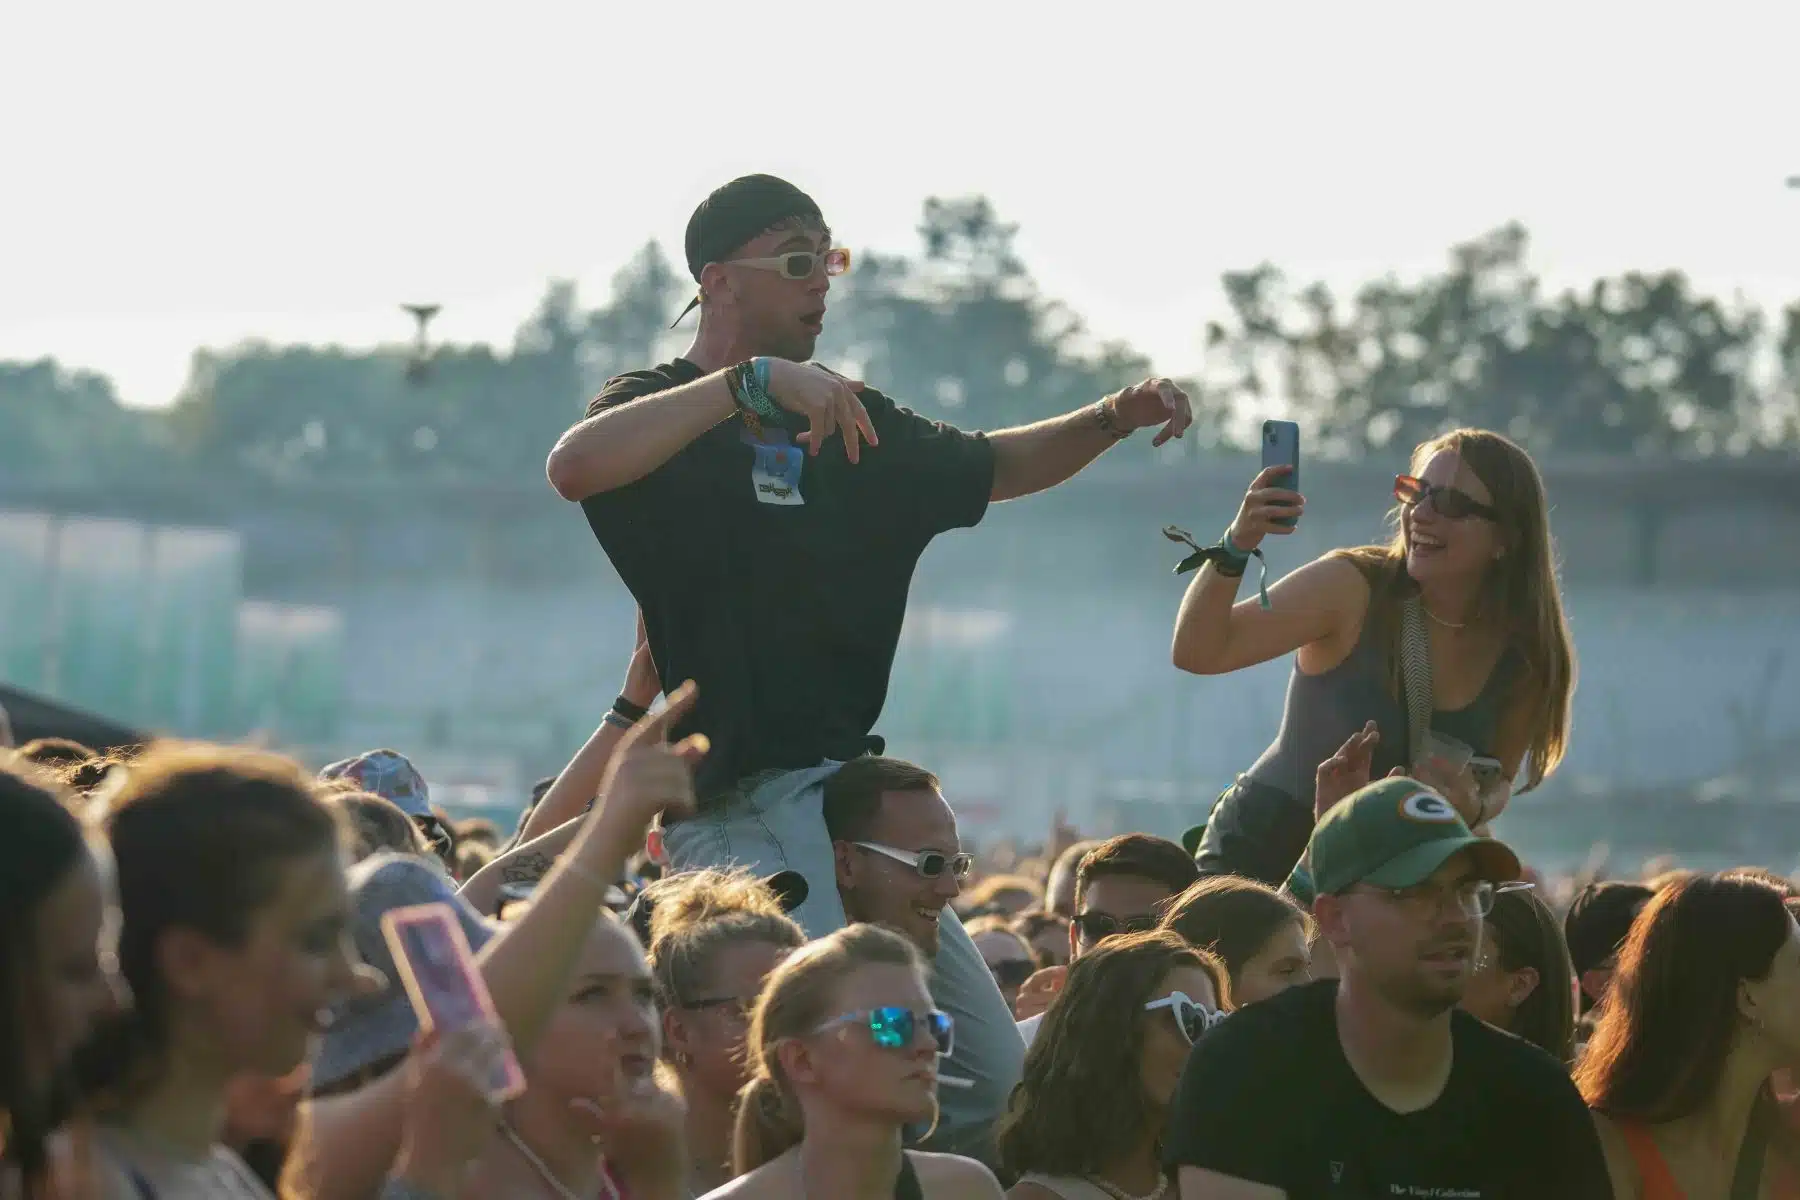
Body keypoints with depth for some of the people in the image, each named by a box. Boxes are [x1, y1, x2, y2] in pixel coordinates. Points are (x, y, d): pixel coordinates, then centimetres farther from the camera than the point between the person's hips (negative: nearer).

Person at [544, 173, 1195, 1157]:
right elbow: (573, 467, -26)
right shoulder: (661, 414, -3)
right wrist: (755, 382, -29)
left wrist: (1113, 418, 13)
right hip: (736, 806, -8)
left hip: (846, 780, 8)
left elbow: (992, 468, 31)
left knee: (988, 1074, 6)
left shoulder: (854, 422, 18)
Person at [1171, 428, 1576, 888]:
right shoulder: (1353, 588, -16)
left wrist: (1473, 810, -17)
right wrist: (1235, 549, -38)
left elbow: (1498, 780, 7)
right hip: (1264, 852, -3)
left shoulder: (1526, 656, -7)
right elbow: (1197, 653, -21)